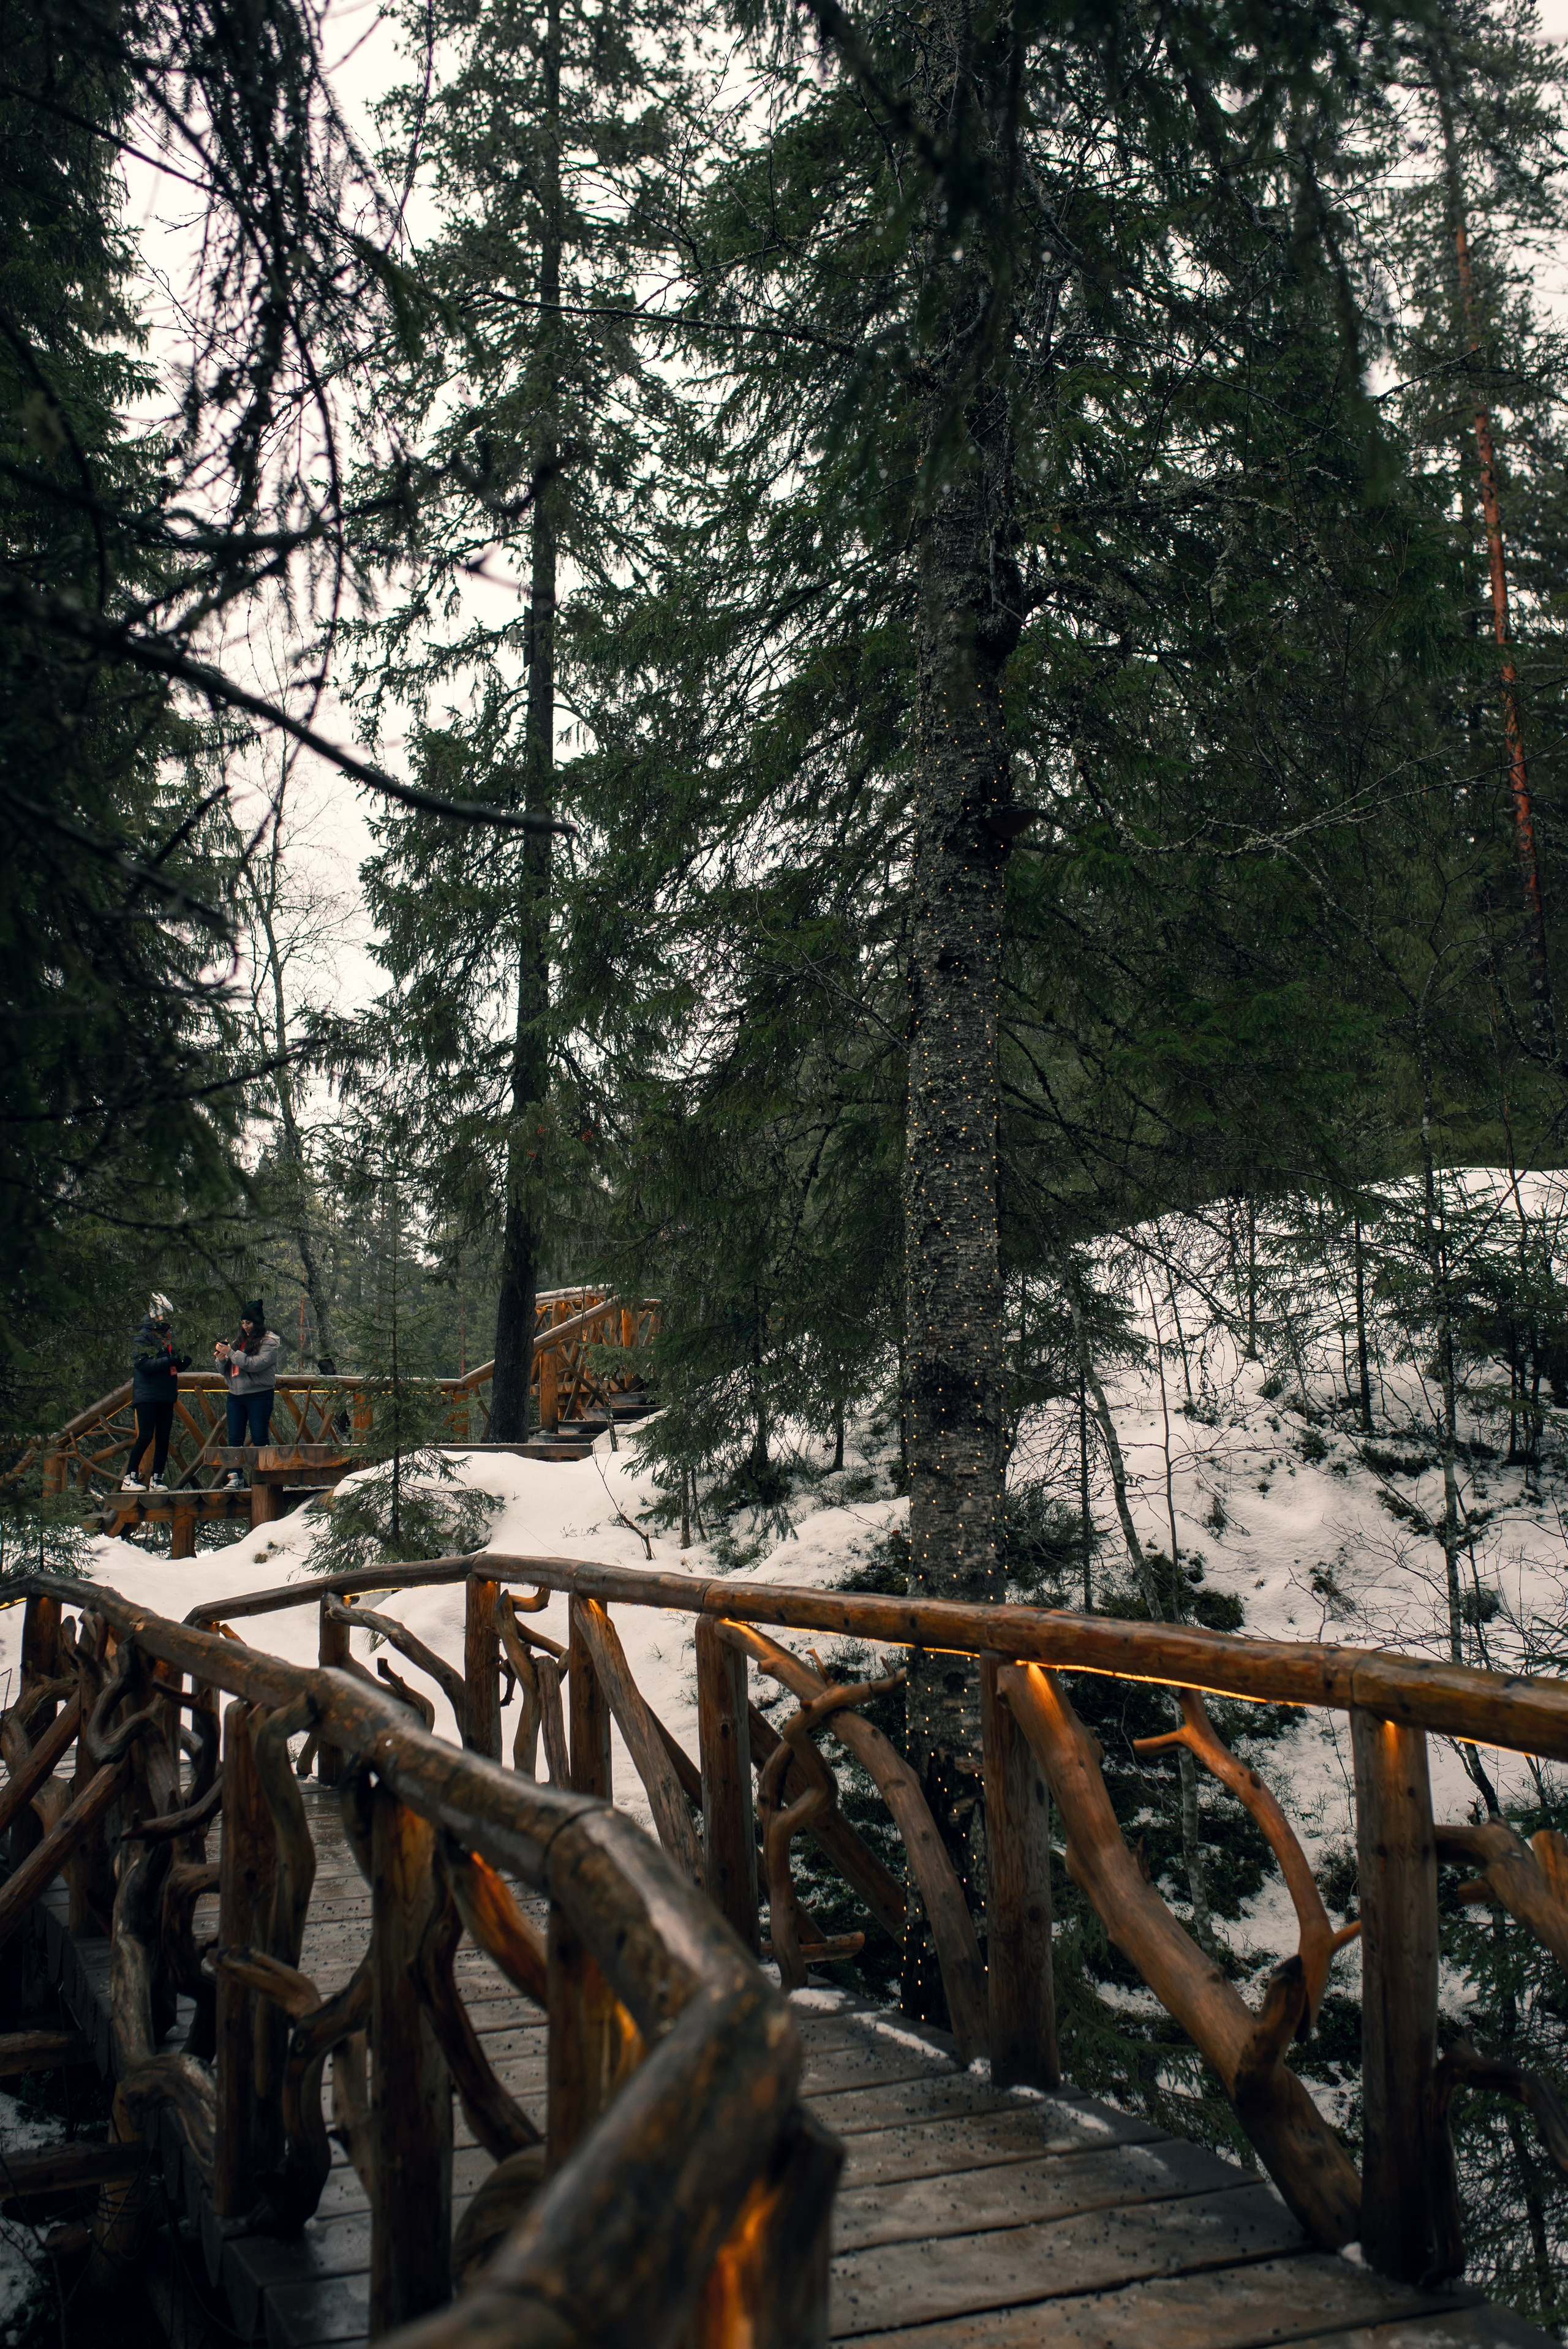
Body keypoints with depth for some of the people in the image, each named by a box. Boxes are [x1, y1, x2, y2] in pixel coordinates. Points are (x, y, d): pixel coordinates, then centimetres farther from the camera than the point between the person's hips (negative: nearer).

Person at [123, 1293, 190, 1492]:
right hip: (147, 1395, -7)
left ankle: (157, 1479, 12)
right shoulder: (144, 1336, -7)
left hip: (166, 1396, 7)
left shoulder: (170, 1336, 14)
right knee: (145, 1437, -10)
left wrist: (184, 1362, -4)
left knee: (163, 1438, 6)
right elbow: (143, 1364, -18)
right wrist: (170, 1361, -24)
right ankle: (129, 1478, -2)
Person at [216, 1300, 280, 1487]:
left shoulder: (269, 1342, -3)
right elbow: (226, 1371, 17)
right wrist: (222, 1359, -5)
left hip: (259, 1396, -6)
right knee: (235, 1438, 2)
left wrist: (231, 1353, -20)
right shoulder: (240, 1341, 15)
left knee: (259, 1438, -5)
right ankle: (234, 1476, 2)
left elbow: (256, 1364, -20)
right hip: (236, 1395, 6)